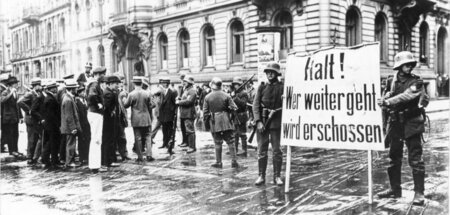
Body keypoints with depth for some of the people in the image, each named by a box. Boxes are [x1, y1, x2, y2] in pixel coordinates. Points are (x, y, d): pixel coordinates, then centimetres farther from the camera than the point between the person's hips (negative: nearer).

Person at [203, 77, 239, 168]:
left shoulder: (207, 97, -2)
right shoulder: (226, 96, -4)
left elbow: (205, 111, -1)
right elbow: (234, 108, -4)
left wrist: (206, 121, 11)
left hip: (214, 123, 0)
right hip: (226, 121, 0)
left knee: (217, 143, 8)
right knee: (230, 142, 6)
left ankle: (218, 162, 12)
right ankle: (234, 161, 5)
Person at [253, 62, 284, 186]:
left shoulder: (282, 87, 2)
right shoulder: (262, 88, 8)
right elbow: (255, 105, 2)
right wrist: (258, 122, -8)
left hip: (276, 123, -2)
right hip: (262, 122, 2)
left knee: (277, 151, 3)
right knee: (261, 151, 4)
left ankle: (277, 176, 13)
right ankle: (261, 176, 13)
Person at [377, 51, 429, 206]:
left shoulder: (416, 82, -7)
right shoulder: (392, 82, 8)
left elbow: (406, 96, -22)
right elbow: (388, 95, 7)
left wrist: (387, 101, -31)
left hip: (412, 124, -5)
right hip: (395, 123, 5)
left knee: (415, 160, -5)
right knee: (394, 158, 12)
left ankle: (419, 193, 2)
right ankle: (395, 189, 24)